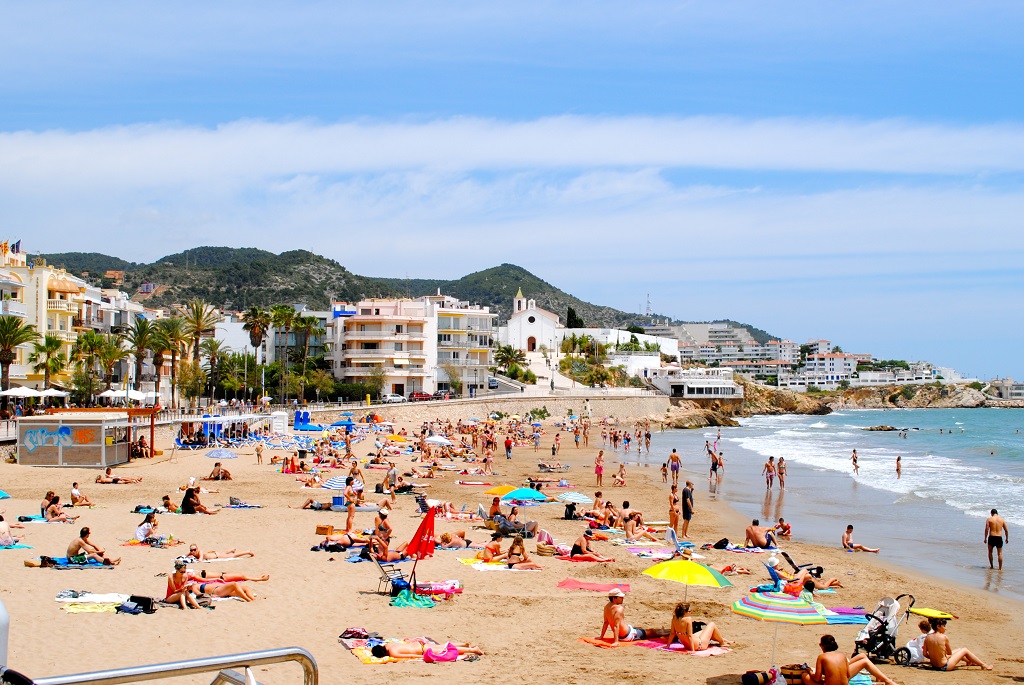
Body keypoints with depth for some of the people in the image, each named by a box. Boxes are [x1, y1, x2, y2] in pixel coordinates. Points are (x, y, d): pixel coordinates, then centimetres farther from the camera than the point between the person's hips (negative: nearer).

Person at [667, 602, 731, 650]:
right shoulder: (688, 619, -30)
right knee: (712, 625, 12)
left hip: (686, 645, 8)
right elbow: (689, 636, -28)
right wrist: (692, 650, -24)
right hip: (699, 645, -8)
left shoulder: (674, 619, -9)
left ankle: (722, 639, 52)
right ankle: (722, 642, 33)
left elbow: (672, 633, -1)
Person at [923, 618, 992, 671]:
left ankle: (969, 662, 57)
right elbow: (950, 653, -5)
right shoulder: (944, 637, -18)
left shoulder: (927, 638, -5)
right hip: (944, 666, -7)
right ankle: (984, 665, 27)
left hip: (934, 665, 7)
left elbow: (925, 654, -2)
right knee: (965, 651, 14)